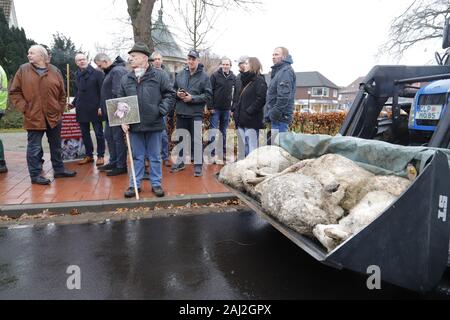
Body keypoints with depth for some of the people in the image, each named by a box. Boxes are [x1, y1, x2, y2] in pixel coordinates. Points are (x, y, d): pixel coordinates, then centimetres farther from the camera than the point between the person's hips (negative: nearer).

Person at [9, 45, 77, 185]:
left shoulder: (54, 71, 5)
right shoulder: (23, 70, 0)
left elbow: (62, 93, 10)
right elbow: (14, 92, 1)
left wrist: (61, 109, 4)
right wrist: (24, 107, -8)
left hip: (54, 116, 3)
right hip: (33, 117, -2)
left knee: (56, 146, 13)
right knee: (34, 147, 2)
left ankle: (59, 170, 26)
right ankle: (35, 175, 11)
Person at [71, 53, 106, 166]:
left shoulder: (97, 73, -5)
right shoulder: (77, 75, 13)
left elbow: (102, 91, -9)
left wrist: (101, 106, -16)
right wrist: (74, 103, 10)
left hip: (94, 109, -6)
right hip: (82, 109, 6)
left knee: (99, 133, 1)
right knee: (85, 133, 10)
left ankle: (101, 156, 10)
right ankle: (89, 155, 21)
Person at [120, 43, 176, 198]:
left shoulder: (159, 75, -3)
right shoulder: (126, 79, 8)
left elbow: (170, 94, -2)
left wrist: (161, 110, -12)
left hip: (154, 124, -3)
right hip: (134, 125, 3)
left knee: (155, 157, 9)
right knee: (137, 157, 12)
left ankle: (156, 184, 21)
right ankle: (135, 185, 23)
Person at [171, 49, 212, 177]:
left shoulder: (204, 76, -5)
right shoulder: (180, 74, 6)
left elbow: (208, 95, -8)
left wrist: (192, 98, -16)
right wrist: (177, 94, -6)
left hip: (196, 113, -4)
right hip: (181, 112, 4)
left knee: (196, 140, -1)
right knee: (180, 138, 15)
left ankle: (198, 165, 10)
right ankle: (180, 161, 30)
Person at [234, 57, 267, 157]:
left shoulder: (259, 81, -7)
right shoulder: (246, 80, 20)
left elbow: (261, 99, -18)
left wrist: (249, 111, -21)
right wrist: (236, 110, 10)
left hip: (252, 120, -9)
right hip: (242, 121, 9)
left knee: (251, 149, -6)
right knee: (245, 148, 13)